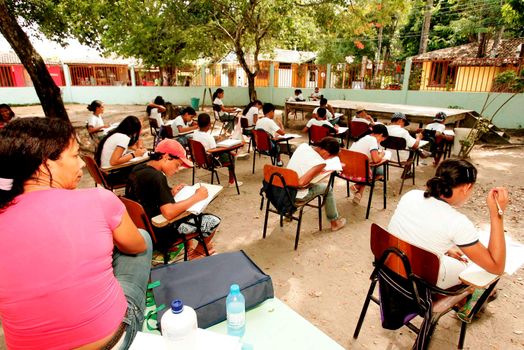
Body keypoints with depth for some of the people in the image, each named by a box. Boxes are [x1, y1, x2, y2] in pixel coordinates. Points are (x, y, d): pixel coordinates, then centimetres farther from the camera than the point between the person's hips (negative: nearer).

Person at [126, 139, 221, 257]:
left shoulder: (138, 169, 1)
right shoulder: (156, 177, -26)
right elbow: (169, 213, -34)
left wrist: (170, 193, 1)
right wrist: (197, 197, -23)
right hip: (159, 231, -9)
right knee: (213, 221, -4)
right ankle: (197, 253, 23)